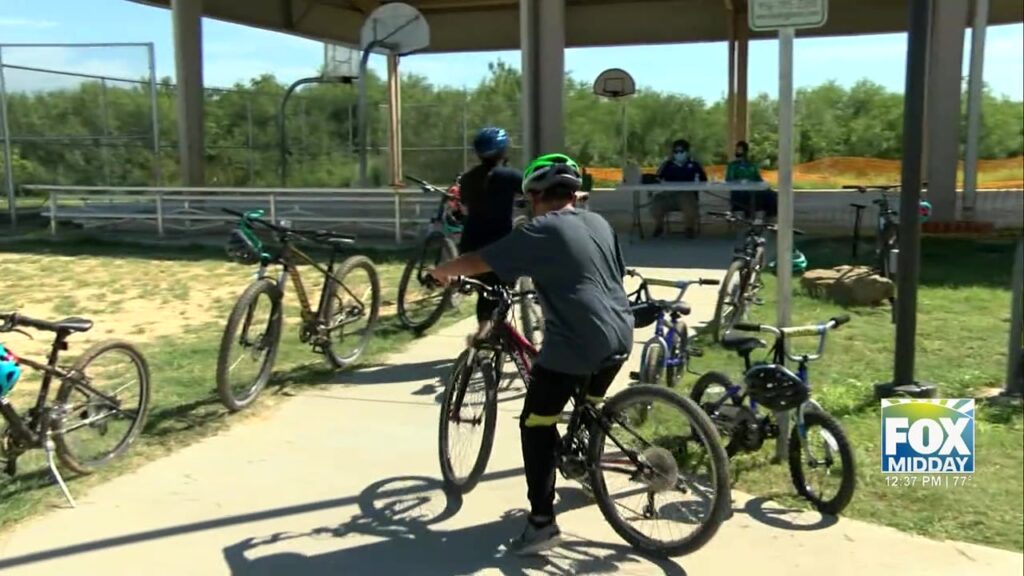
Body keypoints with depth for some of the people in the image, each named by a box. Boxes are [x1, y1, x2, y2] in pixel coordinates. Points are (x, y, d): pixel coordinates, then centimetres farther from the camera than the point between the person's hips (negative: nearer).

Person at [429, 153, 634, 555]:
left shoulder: (541, 231, -6)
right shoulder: (599, 223, 14)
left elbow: (477, 262, -7)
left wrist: (443, 271, 12)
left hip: (575, 344, -8)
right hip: (620, 336, 8)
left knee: (536, 425, 3)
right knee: (590, 408, 30)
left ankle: (542, 523, -1)